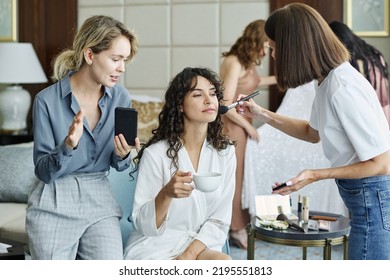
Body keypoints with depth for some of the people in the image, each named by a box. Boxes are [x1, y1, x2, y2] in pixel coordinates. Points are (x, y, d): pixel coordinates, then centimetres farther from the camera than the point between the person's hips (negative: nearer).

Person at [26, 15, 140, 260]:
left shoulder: (121, 98, 0)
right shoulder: (48, 100, -10)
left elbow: (117, 164, 8)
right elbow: (44, 172, -8)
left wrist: (123, 155, -15)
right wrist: (68, 146, -27)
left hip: (100, 201, 3)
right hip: (54, 205, -2)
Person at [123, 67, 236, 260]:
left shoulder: (225, 152, 1)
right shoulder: (156, 154, -12)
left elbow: (220, 220, 1)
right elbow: (144, 225, -10)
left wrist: (189, 255, -15)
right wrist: (167, 194, -30)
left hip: (199, 246, 4)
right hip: (155, 245, -4)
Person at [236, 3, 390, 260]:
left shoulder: (343, 89, -25)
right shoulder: (329, 80, 4)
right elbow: (313, 133, 22)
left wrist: (315, 176, -22)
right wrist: (263, 115, 15)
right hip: (367, 200, 10)